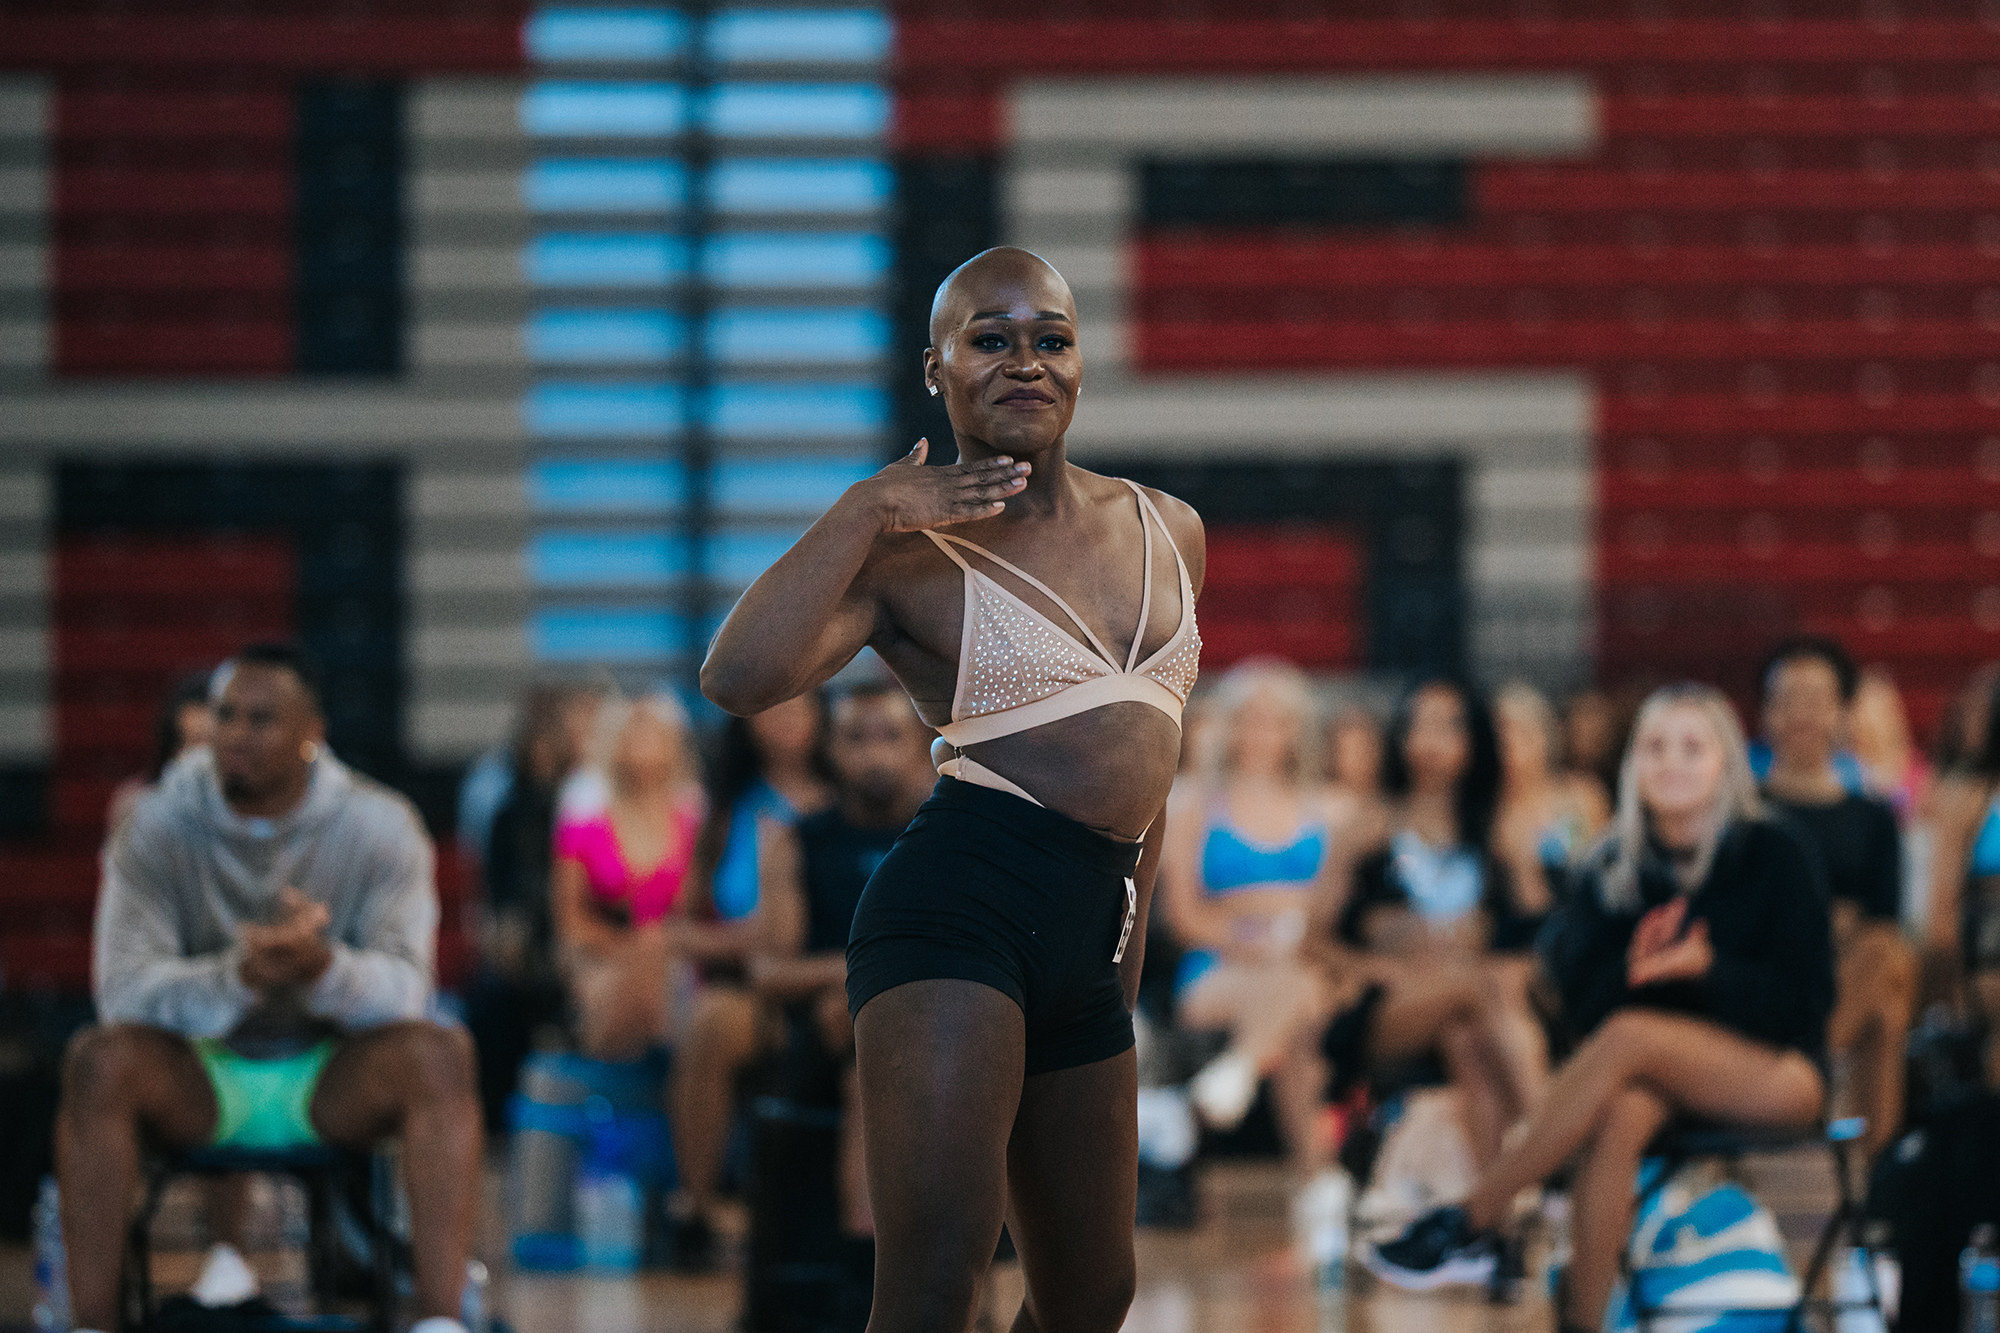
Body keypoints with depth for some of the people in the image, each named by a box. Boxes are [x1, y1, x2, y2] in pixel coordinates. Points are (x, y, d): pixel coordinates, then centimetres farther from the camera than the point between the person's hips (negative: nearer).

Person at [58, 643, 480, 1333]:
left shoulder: (380, 828, -8)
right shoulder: (156, 829, -8)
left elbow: (404, 991, -17)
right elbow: (124, 991, -18)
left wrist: (322, 966, -41)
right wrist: (236, 977, -37)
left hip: (330, 1085, 0)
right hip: (199, 1084, 0)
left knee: (440, 1054, -31)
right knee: (99, 1060, -33)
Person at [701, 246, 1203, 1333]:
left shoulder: (1168, 534, 17)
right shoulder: (910, 556, -1)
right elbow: (737, 677, -19)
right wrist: (863, 509, -17)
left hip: (1089, 942, 7)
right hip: (959, 911, -7)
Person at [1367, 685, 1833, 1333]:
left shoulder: (1774, 855, -4)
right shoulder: (1615, 868, 6)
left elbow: (1803, 1003, -7)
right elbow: (1581, 1001, 2)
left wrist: (1706, 967, -23)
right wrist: (1629, 968, -20)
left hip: (1781, 1072, -3)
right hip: (1662, 1082, 3)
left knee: (1629, 1037, -31)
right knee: (1618, 1114, -34)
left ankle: (1467, 1225, -27)